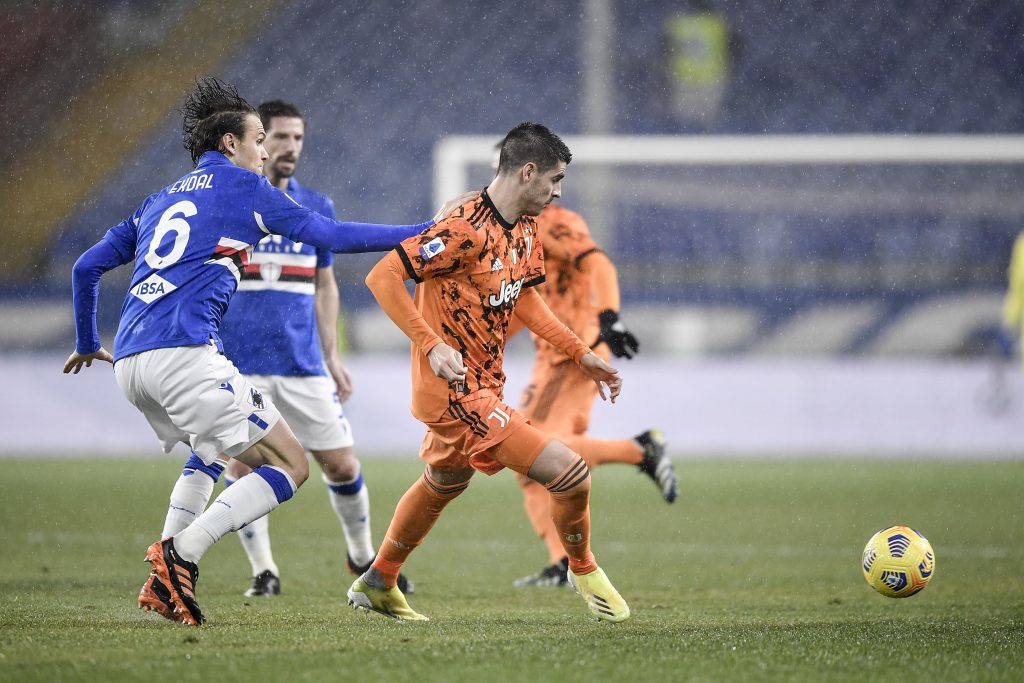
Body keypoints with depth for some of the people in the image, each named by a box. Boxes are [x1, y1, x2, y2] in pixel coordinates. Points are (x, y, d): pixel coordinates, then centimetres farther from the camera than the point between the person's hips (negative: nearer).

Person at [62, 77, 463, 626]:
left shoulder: (161, 200, 27)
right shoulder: (241, 186, 8)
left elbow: (86, 267, 27)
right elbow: (331, 236, 8)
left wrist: (88, 344, 41)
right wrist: (424, 232, 17)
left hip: (129, 364, 8)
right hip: (184, 352, -8)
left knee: (210, 449, 31)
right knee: (290, 465, -3)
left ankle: (167, 578, 14)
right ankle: (179, 558, -18)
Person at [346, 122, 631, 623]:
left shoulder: (525, 229, 5)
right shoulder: (467, 231, -24)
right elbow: (382, 277, -26)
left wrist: (581, 354, 15)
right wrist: (432, 345, -34)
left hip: (482, 386, 11)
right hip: (455, 390, -11)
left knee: (443, 483, 31)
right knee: (568, 471, -15)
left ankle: (377, 584, 49)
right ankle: (583, 571, 10)